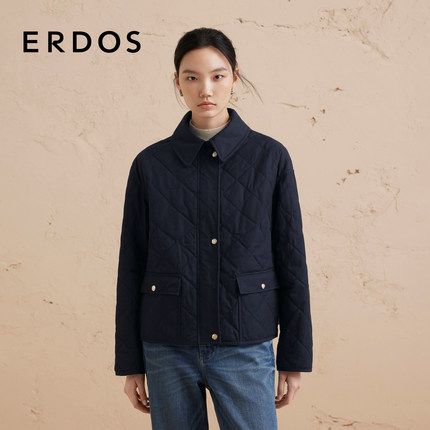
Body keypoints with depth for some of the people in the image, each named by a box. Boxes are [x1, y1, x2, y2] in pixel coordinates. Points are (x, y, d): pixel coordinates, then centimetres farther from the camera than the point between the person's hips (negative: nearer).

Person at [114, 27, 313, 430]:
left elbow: (291, 260, 2)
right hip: (168, 350, 1)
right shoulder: (150, 163, 2)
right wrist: (130, 363, 5)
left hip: (245, 348, -1)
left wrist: (295, 359, 2)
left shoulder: (270, 158, -1)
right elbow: (132, 266, 5)